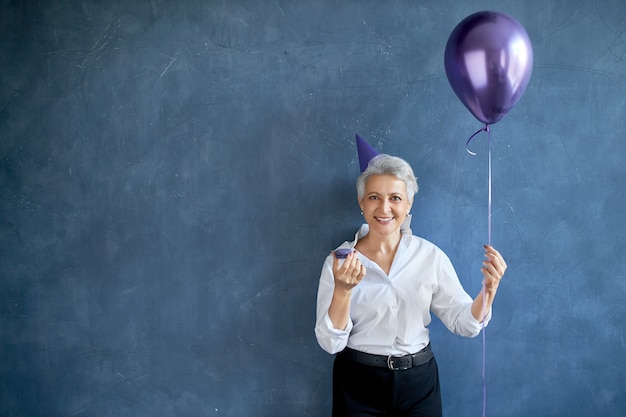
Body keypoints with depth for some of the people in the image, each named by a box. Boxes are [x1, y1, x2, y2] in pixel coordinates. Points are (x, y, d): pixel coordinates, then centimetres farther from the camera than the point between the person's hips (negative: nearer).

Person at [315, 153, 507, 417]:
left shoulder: (430, 256, -4)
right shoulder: (338, 262, -8)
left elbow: (464, 324, -3)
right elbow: (331, 343, -12)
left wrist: (489, 288, -20)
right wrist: (342, 290, -27)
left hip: (419, 382, 2)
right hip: (358, 384, -1)